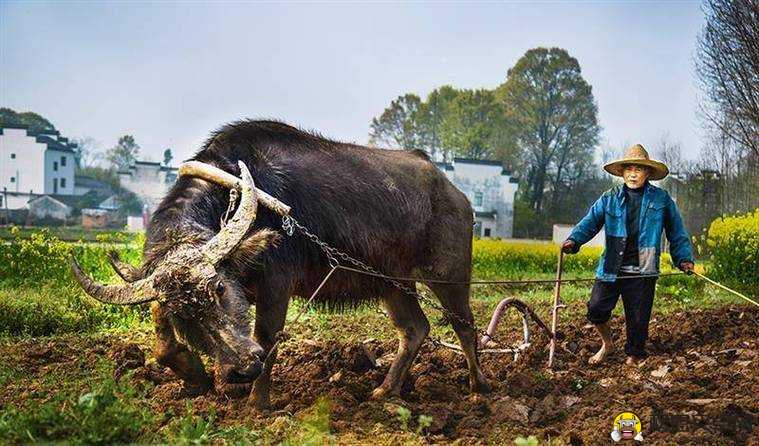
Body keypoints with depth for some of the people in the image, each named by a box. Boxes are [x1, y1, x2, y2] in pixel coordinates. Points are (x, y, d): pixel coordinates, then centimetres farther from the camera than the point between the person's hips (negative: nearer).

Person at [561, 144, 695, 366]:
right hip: (611, 268, 1)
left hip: (643, 271, -1)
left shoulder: (661, 199, 7)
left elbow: (676, 232, 12)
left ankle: (635, 355, 28)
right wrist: (574, 240, -17)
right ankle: (607, 343, 22)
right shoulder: (610, 198, 8)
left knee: (638, 318, 6)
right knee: (596, 307, -7)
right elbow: (590, 221, 1)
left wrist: (685, 258, 4)